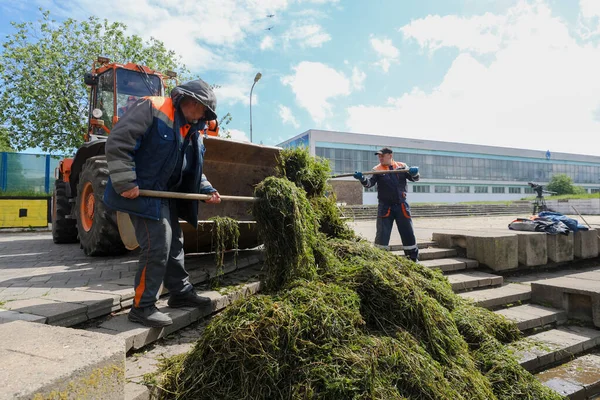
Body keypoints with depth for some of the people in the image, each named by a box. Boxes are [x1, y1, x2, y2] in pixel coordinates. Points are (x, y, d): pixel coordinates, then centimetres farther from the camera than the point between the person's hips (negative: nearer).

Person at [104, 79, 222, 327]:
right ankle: (142, 306, 1)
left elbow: (194, 170, 17)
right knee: (158, 244, -12)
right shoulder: (151, 108, -13)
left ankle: (181, 292, 29)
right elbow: (117, 142, -21)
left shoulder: (191, 132, 12)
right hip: (140, 191, -9)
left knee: (173, 242, 14)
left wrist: (207, 190, 1)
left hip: (165, 193, 9)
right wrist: (126, 182, -23)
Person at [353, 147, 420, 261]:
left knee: (408, 234, 10)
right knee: (382, 235, 0)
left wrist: (414, 173, -22)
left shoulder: (402, 166, 5)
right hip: (385, 207, -1)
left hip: (402, 206, 2)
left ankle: (413, 260, 25)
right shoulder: (377, 169, 1)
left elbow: (414, 178, 2)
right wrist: (362, 179, -33)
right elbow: (370, 183, -11)